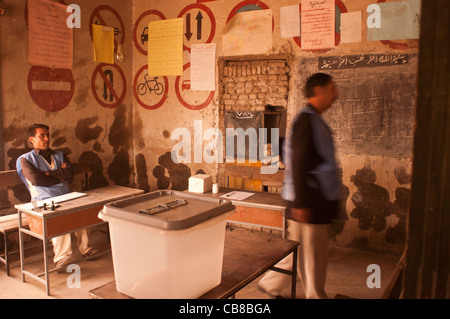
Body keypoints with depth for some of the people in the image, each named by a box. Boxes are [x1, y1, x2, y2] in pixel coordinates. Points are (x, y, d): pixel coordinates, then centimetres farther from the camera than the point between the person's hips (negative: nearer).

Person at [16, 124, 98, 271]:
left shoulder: (58, 155, 25)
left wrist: (49, 173, -5)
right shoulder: (25, 159, 11)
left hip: (66, 197, 4)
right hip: (45, 200, -4)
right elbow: (36, 179, -6)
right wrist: (60, 178, 1)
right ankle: (62, 257, -35)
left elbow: (69, 172, 6)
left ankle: (85, 248, -21)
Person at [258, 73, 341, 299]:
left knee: (301, 252, 19)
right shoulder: (306, 120, -16)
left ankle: (270, 283, 33)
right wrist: (300, 203, -23)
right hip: (308, 203, -10)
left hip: (319, 201, 10)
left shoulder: (315, 120, 15)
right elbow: (298, 165, -22)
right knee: (311, 257, 6)